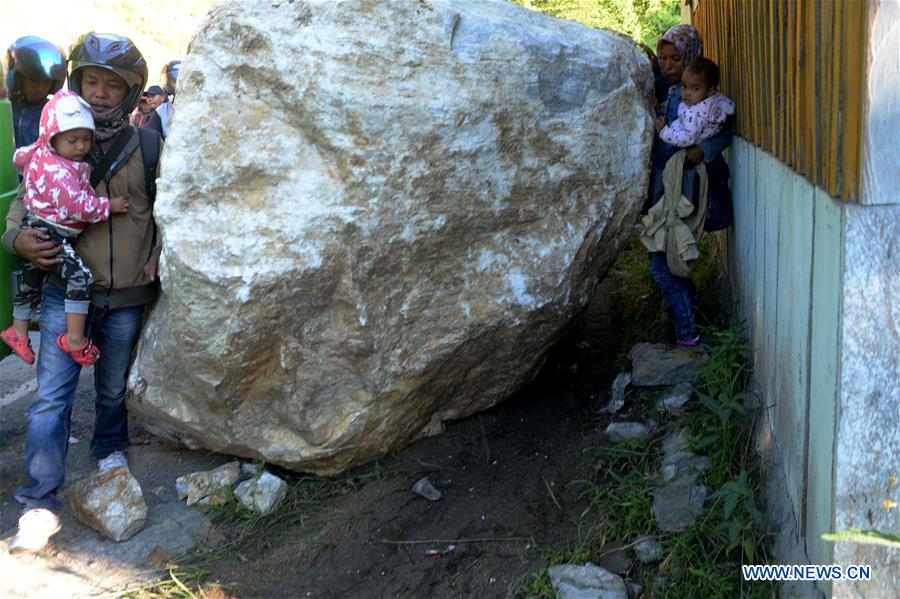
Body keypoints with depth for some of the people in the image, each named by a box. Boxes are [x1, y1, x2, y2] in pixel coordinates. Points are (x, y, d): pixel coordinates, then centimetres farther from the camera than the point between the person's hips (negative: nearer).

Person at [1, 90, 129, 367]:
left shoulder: (40, 152, 5)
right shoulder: (57, 171, -25)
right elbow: (76, 204, -30)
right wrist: (108, 206, -20)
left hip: (37, 232, 11)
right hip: (48, 235, -11)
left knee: (30, 281, 24)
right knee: (81, 276, -20)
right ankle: (74, 339, -18)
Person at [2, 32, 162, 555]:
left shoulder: (149, 148, 0)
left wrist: (161, 252, -6)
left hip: (127, 296, 0)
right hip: (66, 290, 0)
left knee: (114, 388, 16)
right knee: (52, 394, -6)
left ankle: (111, 450, 44)